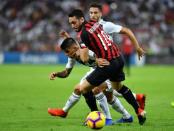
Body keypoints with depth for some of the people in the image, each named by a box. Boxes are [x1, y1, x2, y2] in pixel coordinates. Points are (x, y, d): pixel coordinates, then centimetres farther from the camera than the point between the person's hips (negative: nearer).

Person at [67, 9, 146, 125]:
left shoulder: (84, 33, -16)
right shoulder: (94, 23, 8)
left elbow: (85, 59, -18)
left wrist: (79, 53, 1)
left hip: (108, 63, -9)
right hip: (118, 58, 9)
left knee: (83, 88, 0)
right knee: (118, 87, 33)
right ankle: (139, 111, 37)